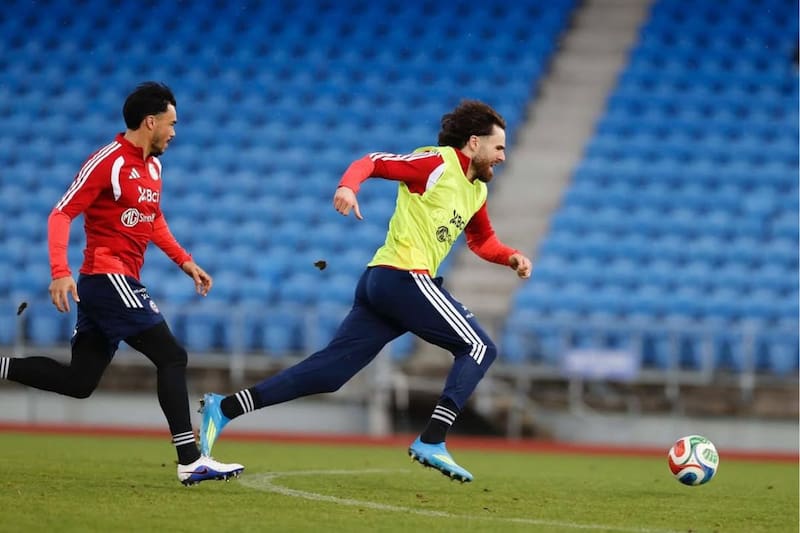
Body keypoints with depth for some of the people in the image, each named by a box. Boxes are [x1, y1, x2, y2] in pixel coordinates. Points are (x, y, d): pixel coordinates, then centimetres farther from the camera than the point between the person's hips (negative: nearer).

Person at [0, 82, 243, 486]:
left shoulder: (153, 166, 16)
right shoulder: (108, 162, -12)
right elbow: (61, 214, -14)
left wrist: (185, 262, 21)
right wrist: (60, 271, -25)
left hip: (118, 284, 10)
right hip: (109, 278, -10)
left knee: (78, 382, 7)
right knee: (172, 357, -11)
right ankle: (190, 461, -11)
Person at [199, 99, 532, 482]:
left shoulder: (477, 190, 21)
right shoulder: (436, 163, -6)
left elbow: (482, 241, 35)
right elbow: (371, 162, -10)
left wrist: (511, 257, 16)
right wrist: (348, 186, -29)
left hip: (379, 280, 9)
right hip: (404, 276, -9)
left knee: (328, 371, 1)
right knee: (479, 348, -4)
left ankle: (224, 408, -2)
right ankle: (432, 442, -12)